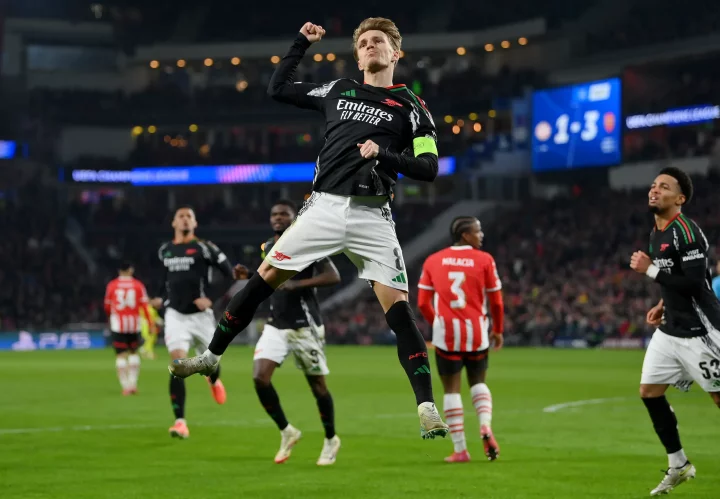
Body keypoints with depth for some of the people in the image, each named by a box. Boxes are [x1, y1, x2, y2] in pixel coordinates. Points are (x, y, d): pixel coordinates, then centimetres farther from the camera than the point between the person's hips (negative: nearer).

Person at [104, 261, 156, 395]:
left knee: (121, 355, 0)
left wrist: (110, 318, 31)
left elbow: (107, 307, 11)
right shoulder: (138, 285, 2)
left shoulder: (112, 285, 3)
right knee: (134, 352, 16)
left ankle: (125, 386, -8)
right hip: (134, 323, 1)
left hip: (118, 324, -1)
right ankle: (133, 383, 9)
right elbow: (144, 306, -3)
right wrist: (151, 324, -1)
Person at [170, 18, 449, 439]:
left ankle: (427, 407, -14)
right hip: (324, 206, 3)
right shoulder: (338, 90, 16)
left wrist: (384, 155, -17)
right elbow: (278, 88, 26)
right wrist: (303, 43, 23)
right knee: (265, 277, 1)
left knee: (398, 306, -13)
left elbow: (428, 168, -3)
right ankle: (212, 356, 16)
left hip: (372, 216, -3)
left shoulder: (410, 107, 4)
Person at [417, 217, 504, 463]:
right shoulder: (484, 260, -2)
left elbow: (422, 303, 5)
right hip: (476, 331, 0)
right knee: (478, 382, 20)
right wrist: (497, 330, 16)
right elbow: (496, 302, 0)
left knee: (451, 389, 7)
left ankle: (460, 449, 5)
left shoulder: (433, 261, 5)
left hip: (446, 332, 0)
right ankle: (485, 426, -6)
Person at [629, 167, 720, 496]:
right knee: (649, 392, 6)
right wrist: (663, 306, 13)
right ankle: (678, 466, 17)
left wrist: (649, 270, -20)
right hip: (670, 329, 9)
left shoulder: (686, 232, -18)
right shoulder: (656, 234, 11)